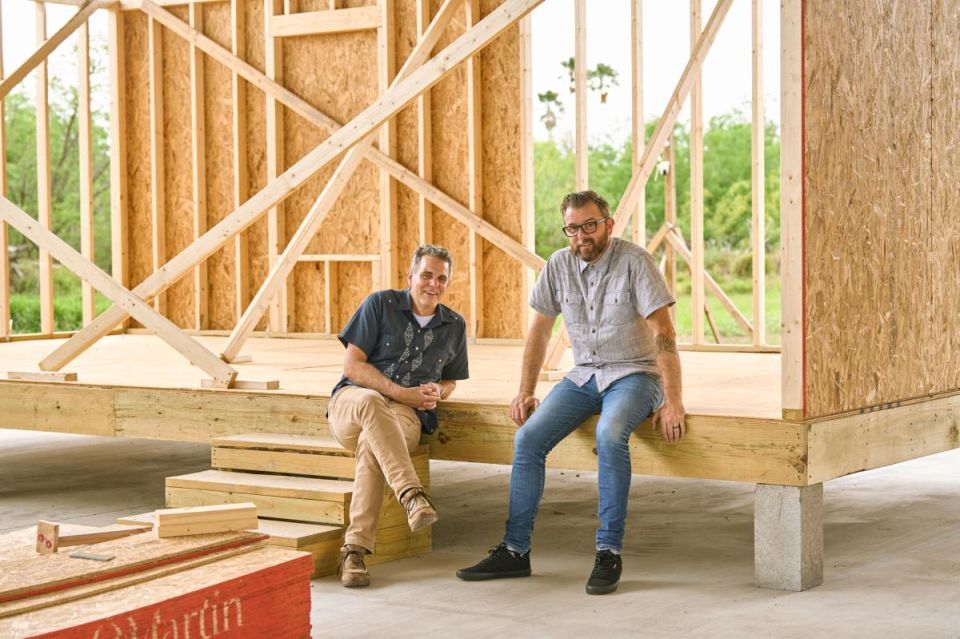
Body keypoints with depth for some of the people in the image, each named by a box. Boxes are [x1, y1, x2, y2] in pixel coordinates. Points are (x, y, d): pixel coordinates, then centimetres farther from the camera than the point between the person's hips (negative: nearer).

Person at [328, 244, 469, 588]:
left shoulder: (454, 326, 14)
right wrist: (400, 392, -11)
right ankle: (412, 495, -53)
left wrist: (437, 393, 2)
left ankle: (355, 550, -41)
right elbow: (352, 365, -2)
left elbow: (449, 381, 27)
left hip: (407, 415, 1)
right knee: (370, 403, -42)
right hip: (351, 403, -1)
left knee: (372, 444, -37)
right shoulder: (381, 304, 2)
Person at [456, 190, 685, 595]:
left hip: (634, 374, -5)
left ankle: (609, 552, -26)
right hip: (583, 376, 5)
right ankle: (515, 550, -8)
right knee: (528, 438, -16)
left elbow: (663, 332, -18)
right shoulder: (559, 265, 1)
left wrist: (672, 401, -24)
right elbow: (539, 330, 9)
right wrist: (525, 392, 3)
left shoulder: (634, 261, -14)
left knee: (609, 435, -35)